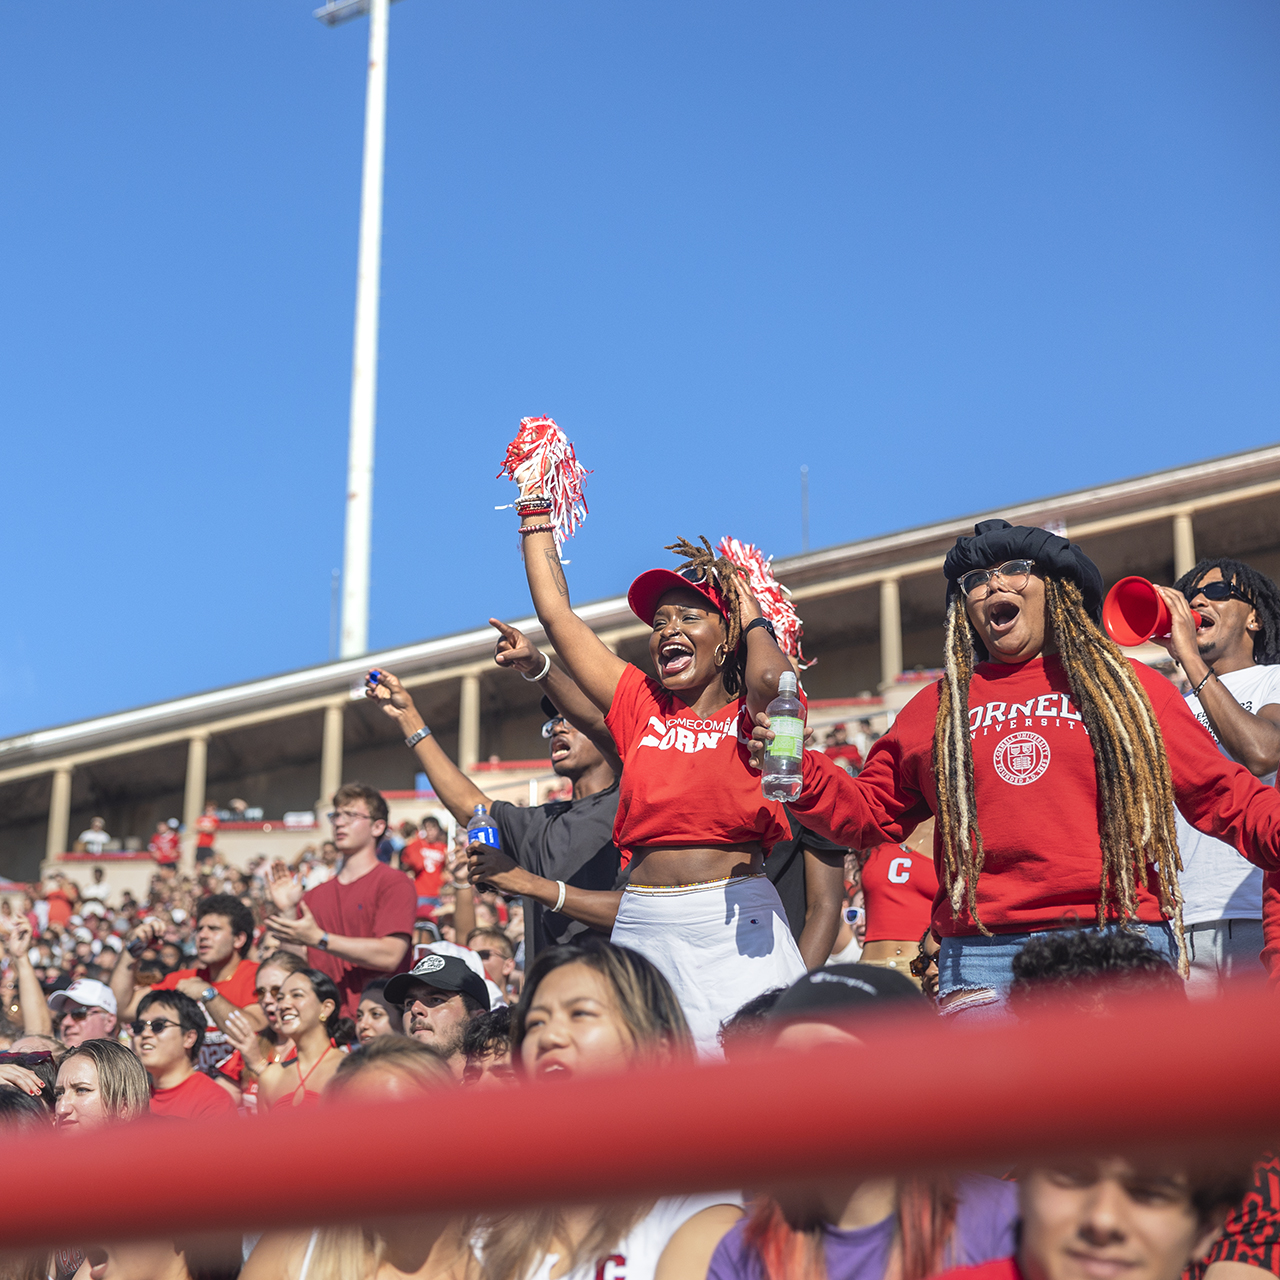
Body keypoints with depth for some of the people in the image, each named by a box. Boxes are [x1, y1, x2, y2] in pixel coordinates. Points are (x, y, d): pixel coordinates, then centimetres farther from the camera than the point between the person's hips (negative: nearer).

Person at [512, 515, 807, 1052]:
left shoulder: (749, 715, 4)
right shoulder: (640, 705, 13)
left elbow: (771, 678, -22)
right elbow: (555, 611, 15)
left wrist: (754, 618, 0)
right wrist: (534, 509, 18)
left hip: (736, 928, -3)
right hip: (642, 924, 3)